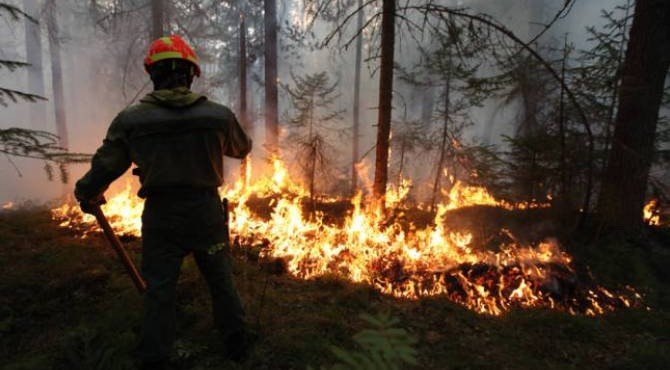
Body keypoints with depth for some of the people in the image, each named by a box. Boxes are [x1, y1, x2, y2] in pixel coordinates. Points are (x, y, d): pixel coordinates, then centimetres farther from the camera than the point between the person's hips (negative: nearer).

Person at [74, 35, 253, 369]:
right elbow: (242, 149, 10)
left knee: (159, 289, 13)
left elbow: (105, 166, 1)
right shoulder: (219, 115, -7)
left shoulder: (130, 120, -7)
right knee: (221, 279, 17)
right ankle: (237, 343, 33)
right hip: (206, 212, 1)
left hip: (160, 216, 0)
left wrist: (85, 194, 22)